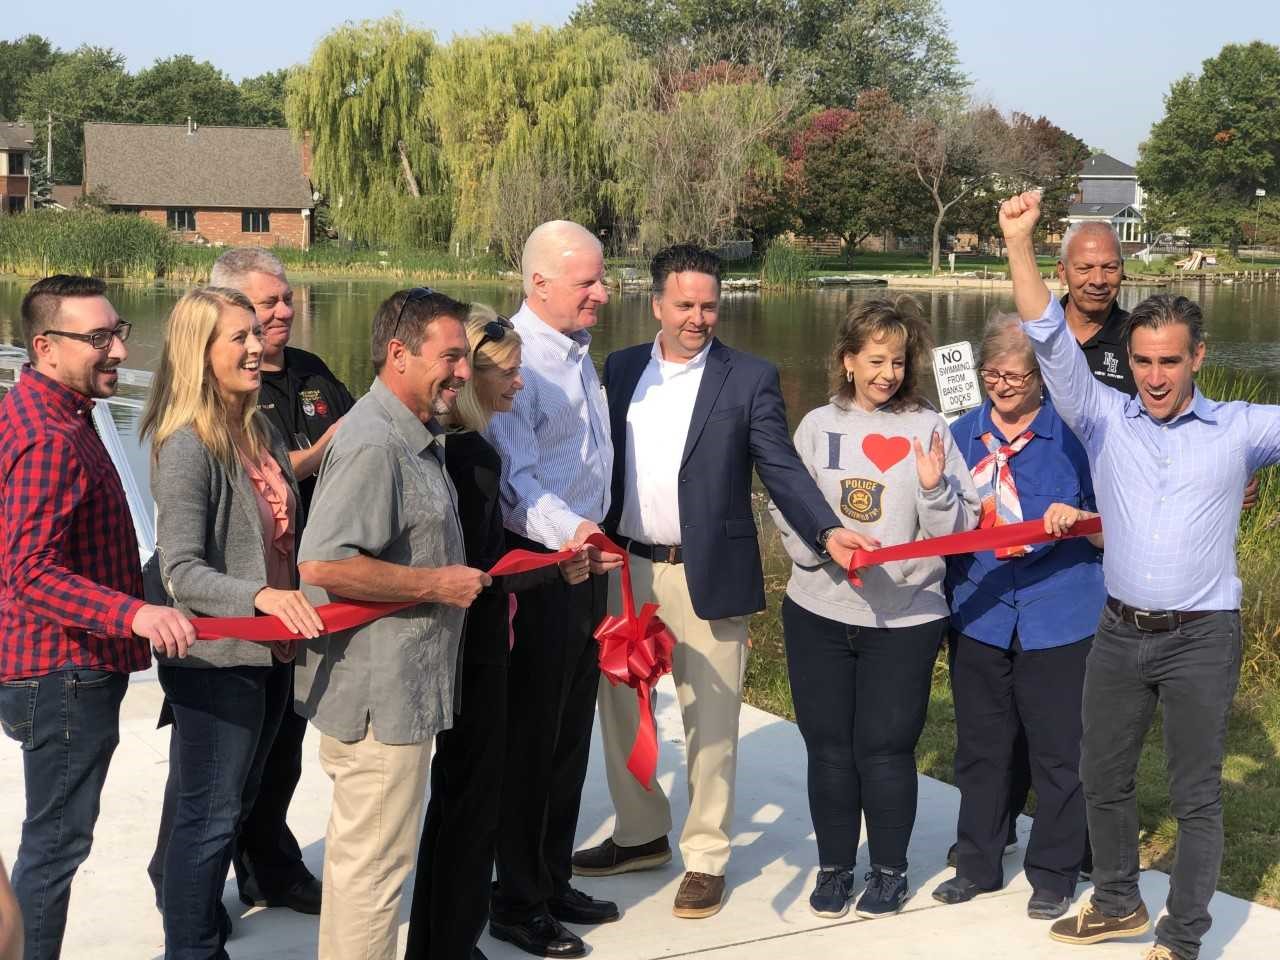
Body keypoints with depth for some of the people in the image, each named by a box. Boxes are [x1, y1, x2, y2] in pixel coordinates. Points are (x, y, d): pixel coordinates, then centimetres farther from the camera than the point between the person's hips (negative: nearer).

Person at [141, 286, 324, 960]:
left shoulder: (261, 434, 6)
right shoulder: (186, 446, -19)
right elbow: (180, 570, -23)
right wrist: (262, 596, -36)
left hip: (268, 651, 8)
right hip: (216, 658, -8)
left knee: (232, 804, 20)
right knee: (210, 815, 2)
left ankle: (184, 896, 35)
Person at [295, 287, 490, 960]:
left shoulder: (415, 438, 14)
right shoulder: (373, 444, -21)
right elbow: (322, 564, -30)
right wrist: (437, 585, -21)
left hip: (396, 689, 11)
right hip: (379, 695, -11)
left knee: (361, 850, 21)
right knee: (372, 861, -1)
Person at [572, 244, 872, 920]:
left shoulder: (750, 380, -4)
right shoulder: (620, 370, 7)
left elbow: (782, 469, -8)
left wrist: (828, 530, -23)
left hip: (706, 577, -4)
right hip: (624, 567, 4)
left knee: (710, 724, 4)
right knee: (618, 708, 15)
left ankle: (705, 858, 19)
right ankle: (641, 834, 34)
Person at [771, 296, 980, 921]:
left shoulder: (928, 428, -2)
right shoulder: (818, 426, 4)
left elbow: (956, 530, -2)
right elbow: (785, 509, 7)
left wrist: (934, 489, -21)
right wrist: (820, 547, -10)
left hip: (905, 616, -2)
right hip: (818, 612, 2)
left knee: (885, 747, 3)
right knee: (828, 746, 9)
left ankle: (889, 869, 22)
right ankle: (834, 865, 25)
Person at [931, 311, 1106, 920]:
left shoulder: (1073, 436, -5)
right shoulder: (961, 435, 7)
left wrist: (1079, 519, -23)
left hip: (1057, 618, -4)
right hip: (978, 614, 4)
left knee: (1057, 750, 4)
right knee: (980, 748, 13)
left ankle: (1053, 875, 19)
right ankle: (978, 864, 28)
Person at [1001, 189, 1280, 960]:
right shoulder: (1105, 421, 0)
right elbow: (1052, 342, -8)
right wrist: (1020, 245, -18)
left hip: (1202, 638, -3)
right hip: (1120, 633, 3)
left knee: (1197, 795, 5)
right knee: (1103, 777, 15)